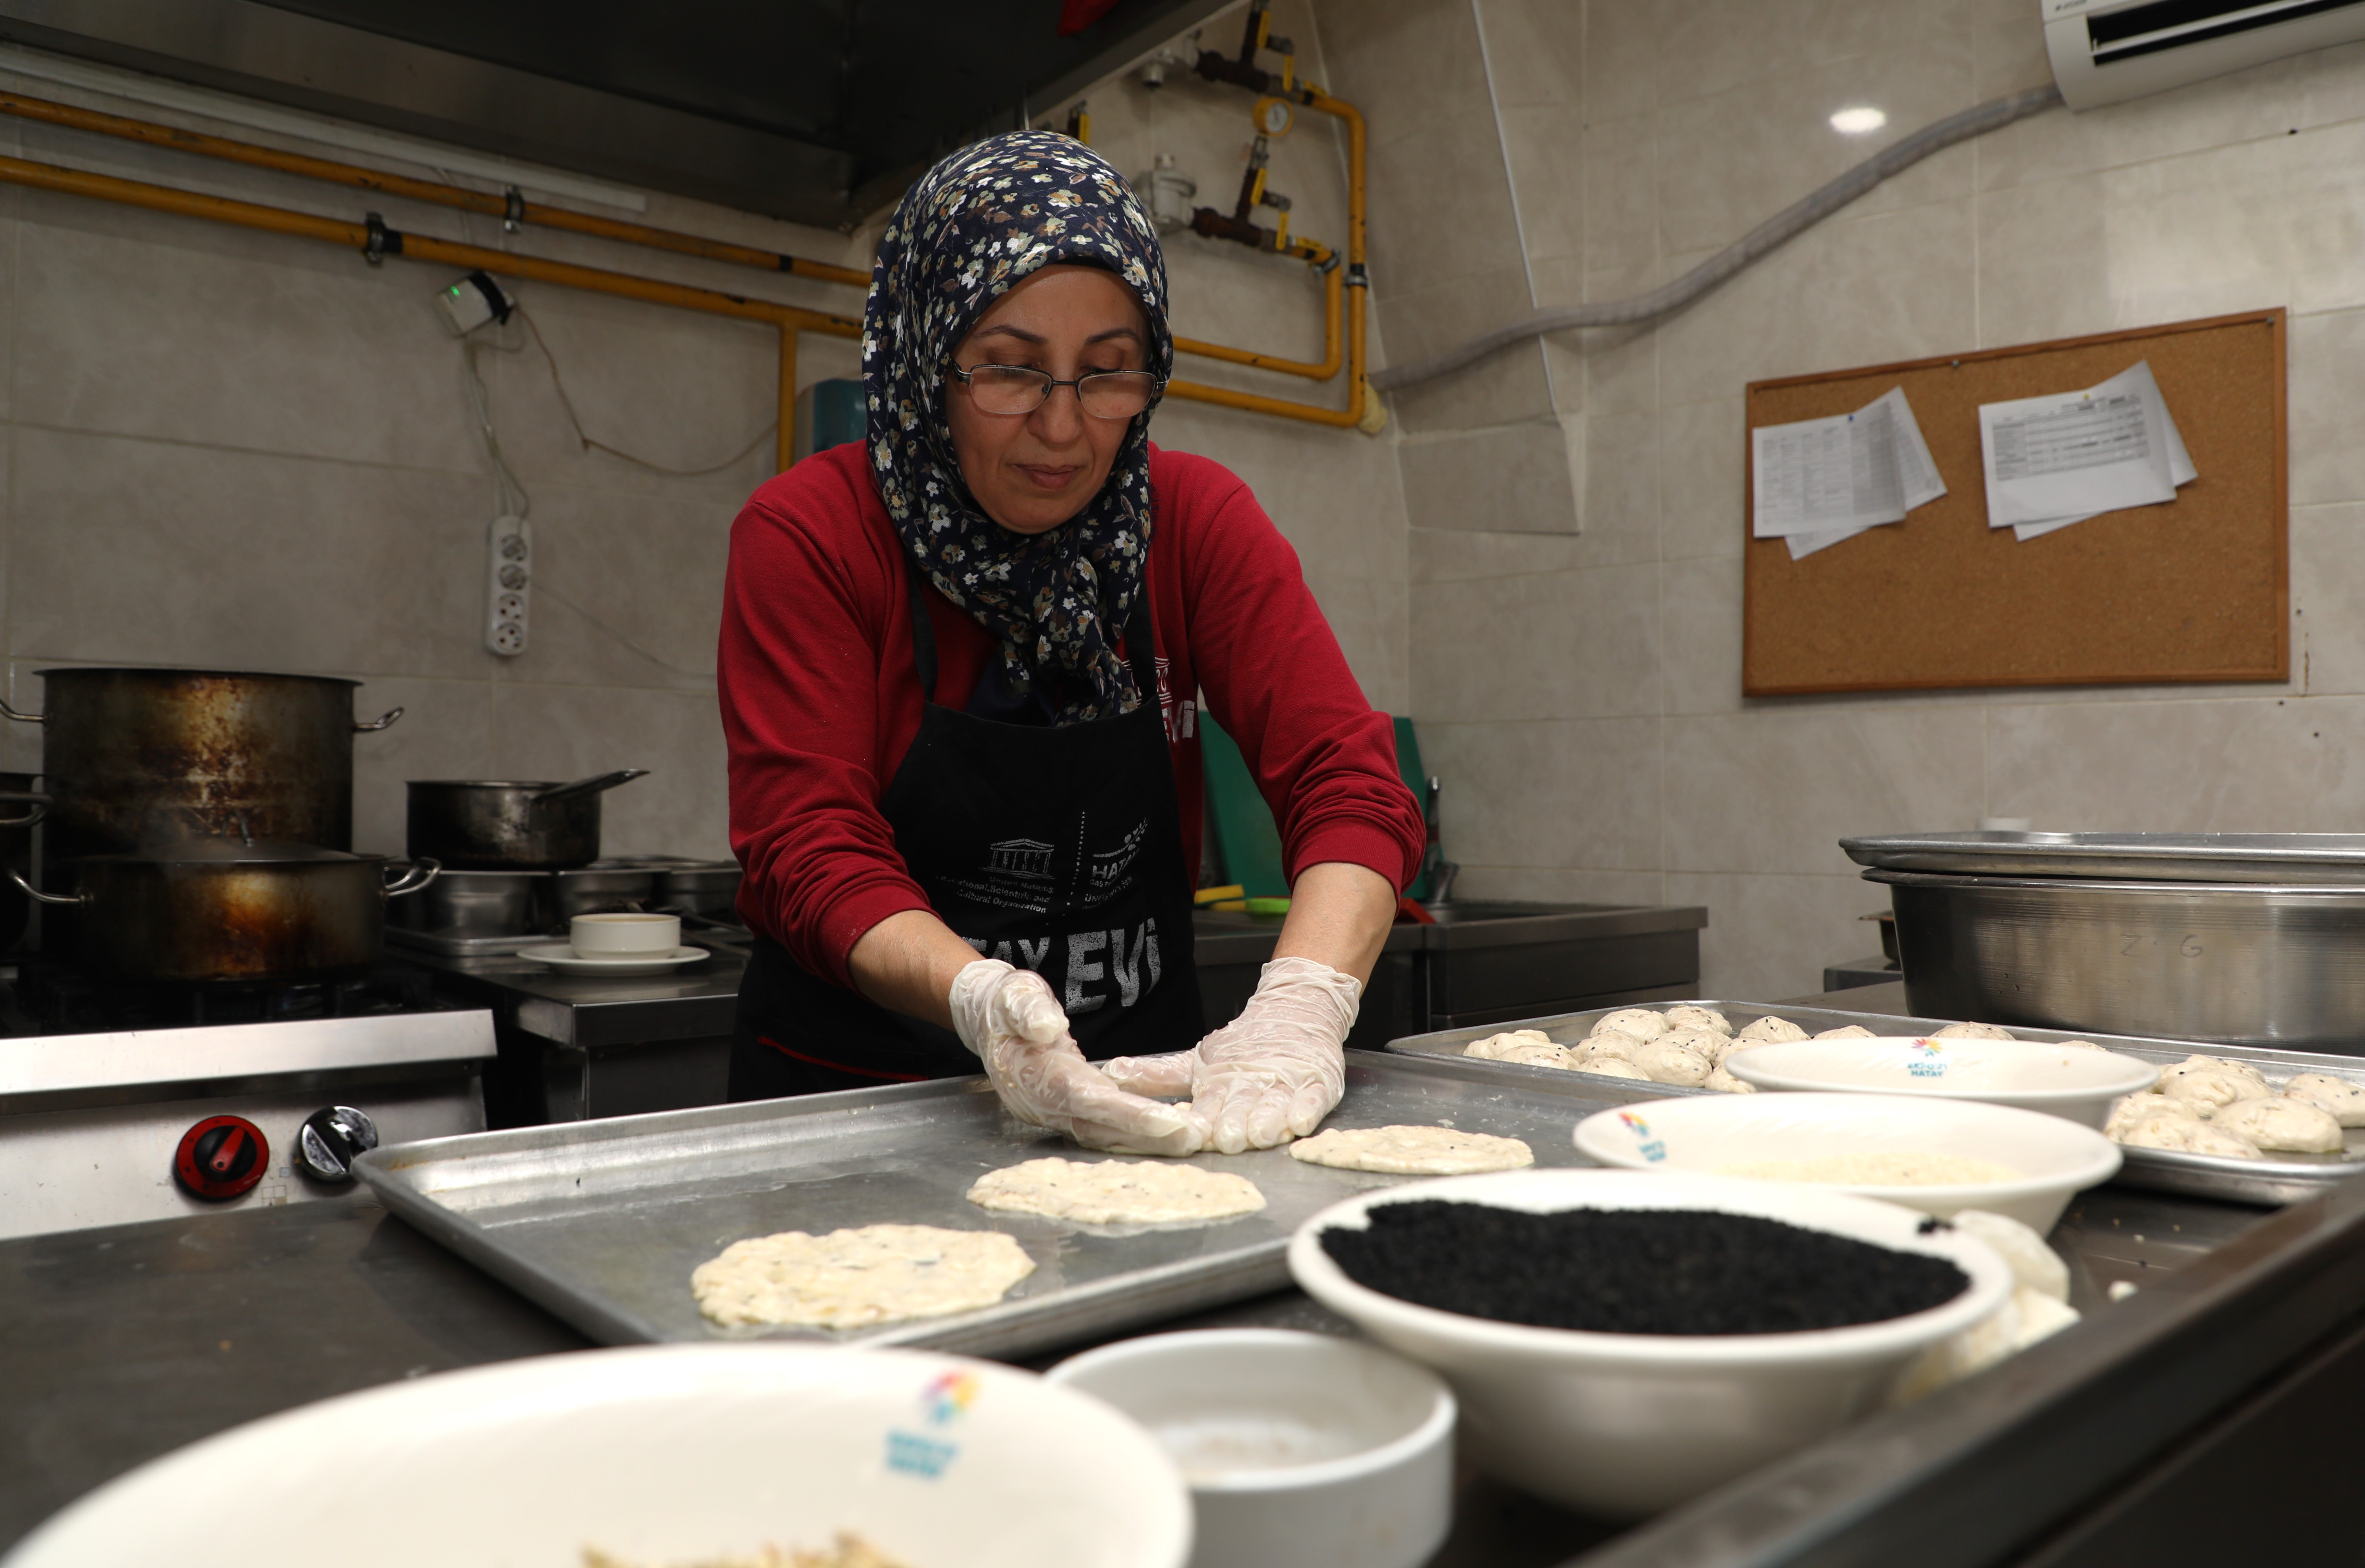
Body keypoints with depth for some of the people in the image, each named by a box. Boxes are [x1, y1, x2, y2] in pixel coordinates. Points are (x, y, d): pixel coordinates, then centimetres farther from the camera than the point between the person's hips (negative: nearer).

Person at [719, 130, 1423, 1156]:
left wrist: (1302, 1002, -28)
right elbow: (810, 850, -14)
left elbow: (1348, 775, -10)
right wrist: (981, 997, -34)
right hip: (859, 1092, -1)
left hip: (1136, 1099, 2)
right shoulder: (807, 534, -8)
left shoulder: (1196, 522, -1)